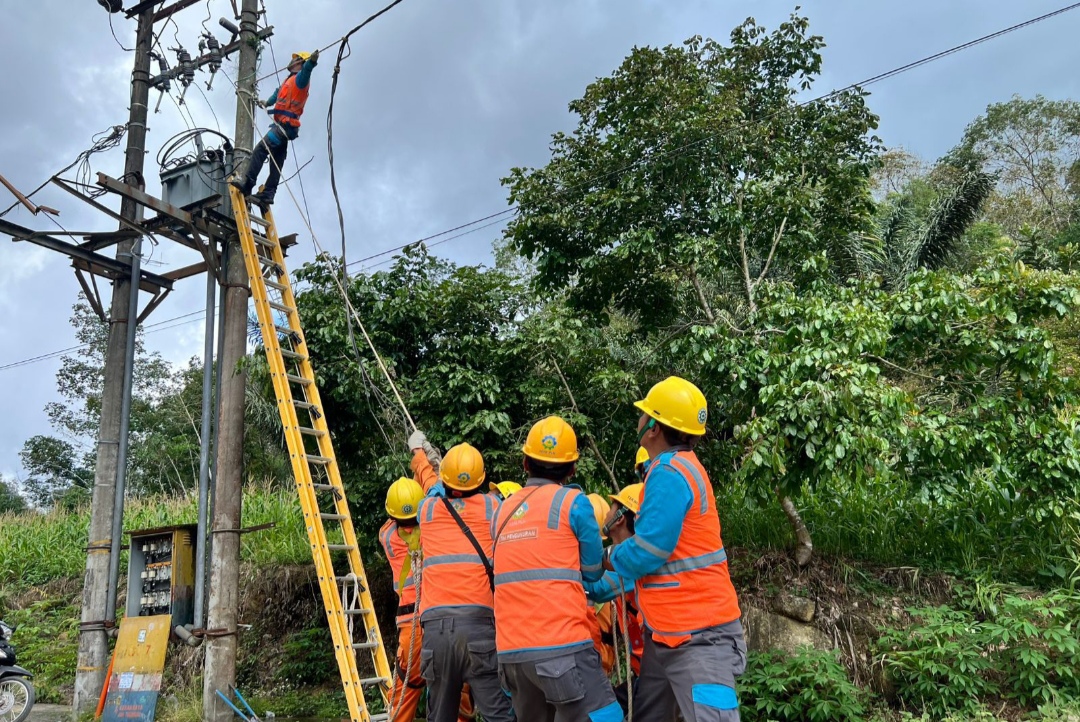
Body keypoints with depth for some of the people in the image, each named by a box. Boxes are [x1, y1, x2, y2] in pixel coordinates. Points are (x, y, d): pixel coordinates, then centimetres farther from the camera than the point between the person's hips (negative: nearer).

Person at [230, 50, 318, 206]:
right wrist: (267, 103, 61)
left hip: (284, 124, -10)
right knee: (277, 163, 6)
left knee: (259, 150, -19)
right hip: (282, 126, 10)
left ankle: (247, 184, -23)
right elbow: (278, 93, 46)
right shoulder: (289, 80, 27)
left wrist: (312, 61, -50)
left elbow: (306, 70, -29)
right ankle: (268, 194, 5)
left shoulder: (300, 78, -4)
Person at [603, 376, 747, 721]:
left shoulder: (669, 474, -21)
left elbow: (644, 555, -22)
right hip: (665, 631, 11)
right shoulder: (677, 468, 12)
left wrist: (607, 557, -3)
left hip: (698, 634, -11)